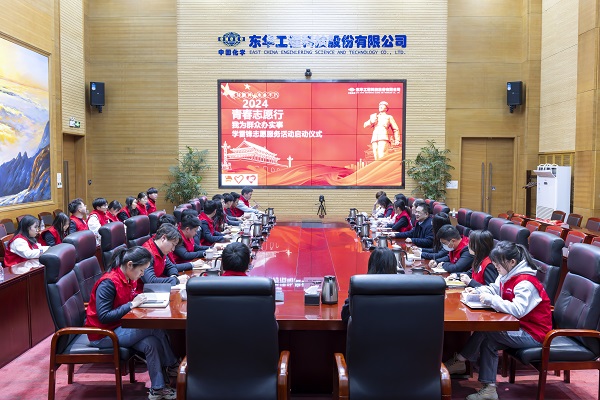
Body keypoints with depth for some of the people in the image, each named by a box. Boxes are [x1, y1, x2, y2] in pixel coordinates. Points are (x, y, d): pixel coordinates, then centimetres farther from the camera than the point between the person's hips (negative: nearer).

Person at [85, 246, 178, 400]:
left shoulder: (128, 278, 3)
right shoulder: (108, 283, -22)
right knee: (155, 328, -21)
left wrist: (141, 299, -5)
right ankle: (172, 366, 0)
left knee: (151, 343, -19)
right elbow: (103, 317, -25)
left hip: (119, 327, 8)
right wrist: (132, 304, -25)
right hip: (102, 335, -8)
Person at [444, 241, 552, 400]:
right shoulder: (508, 274, 4)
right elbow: (494, 289, 16)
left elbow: (518, 310, -37)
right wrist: (477, 291, -3)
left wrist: (491, 300, -34)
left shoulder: (525, 282, -25)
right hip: (520, 326, 9)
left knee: (485, 329, -15)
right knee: (488, 342, -3)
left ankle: (460, 360, 2)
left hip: (533, 333, -9)